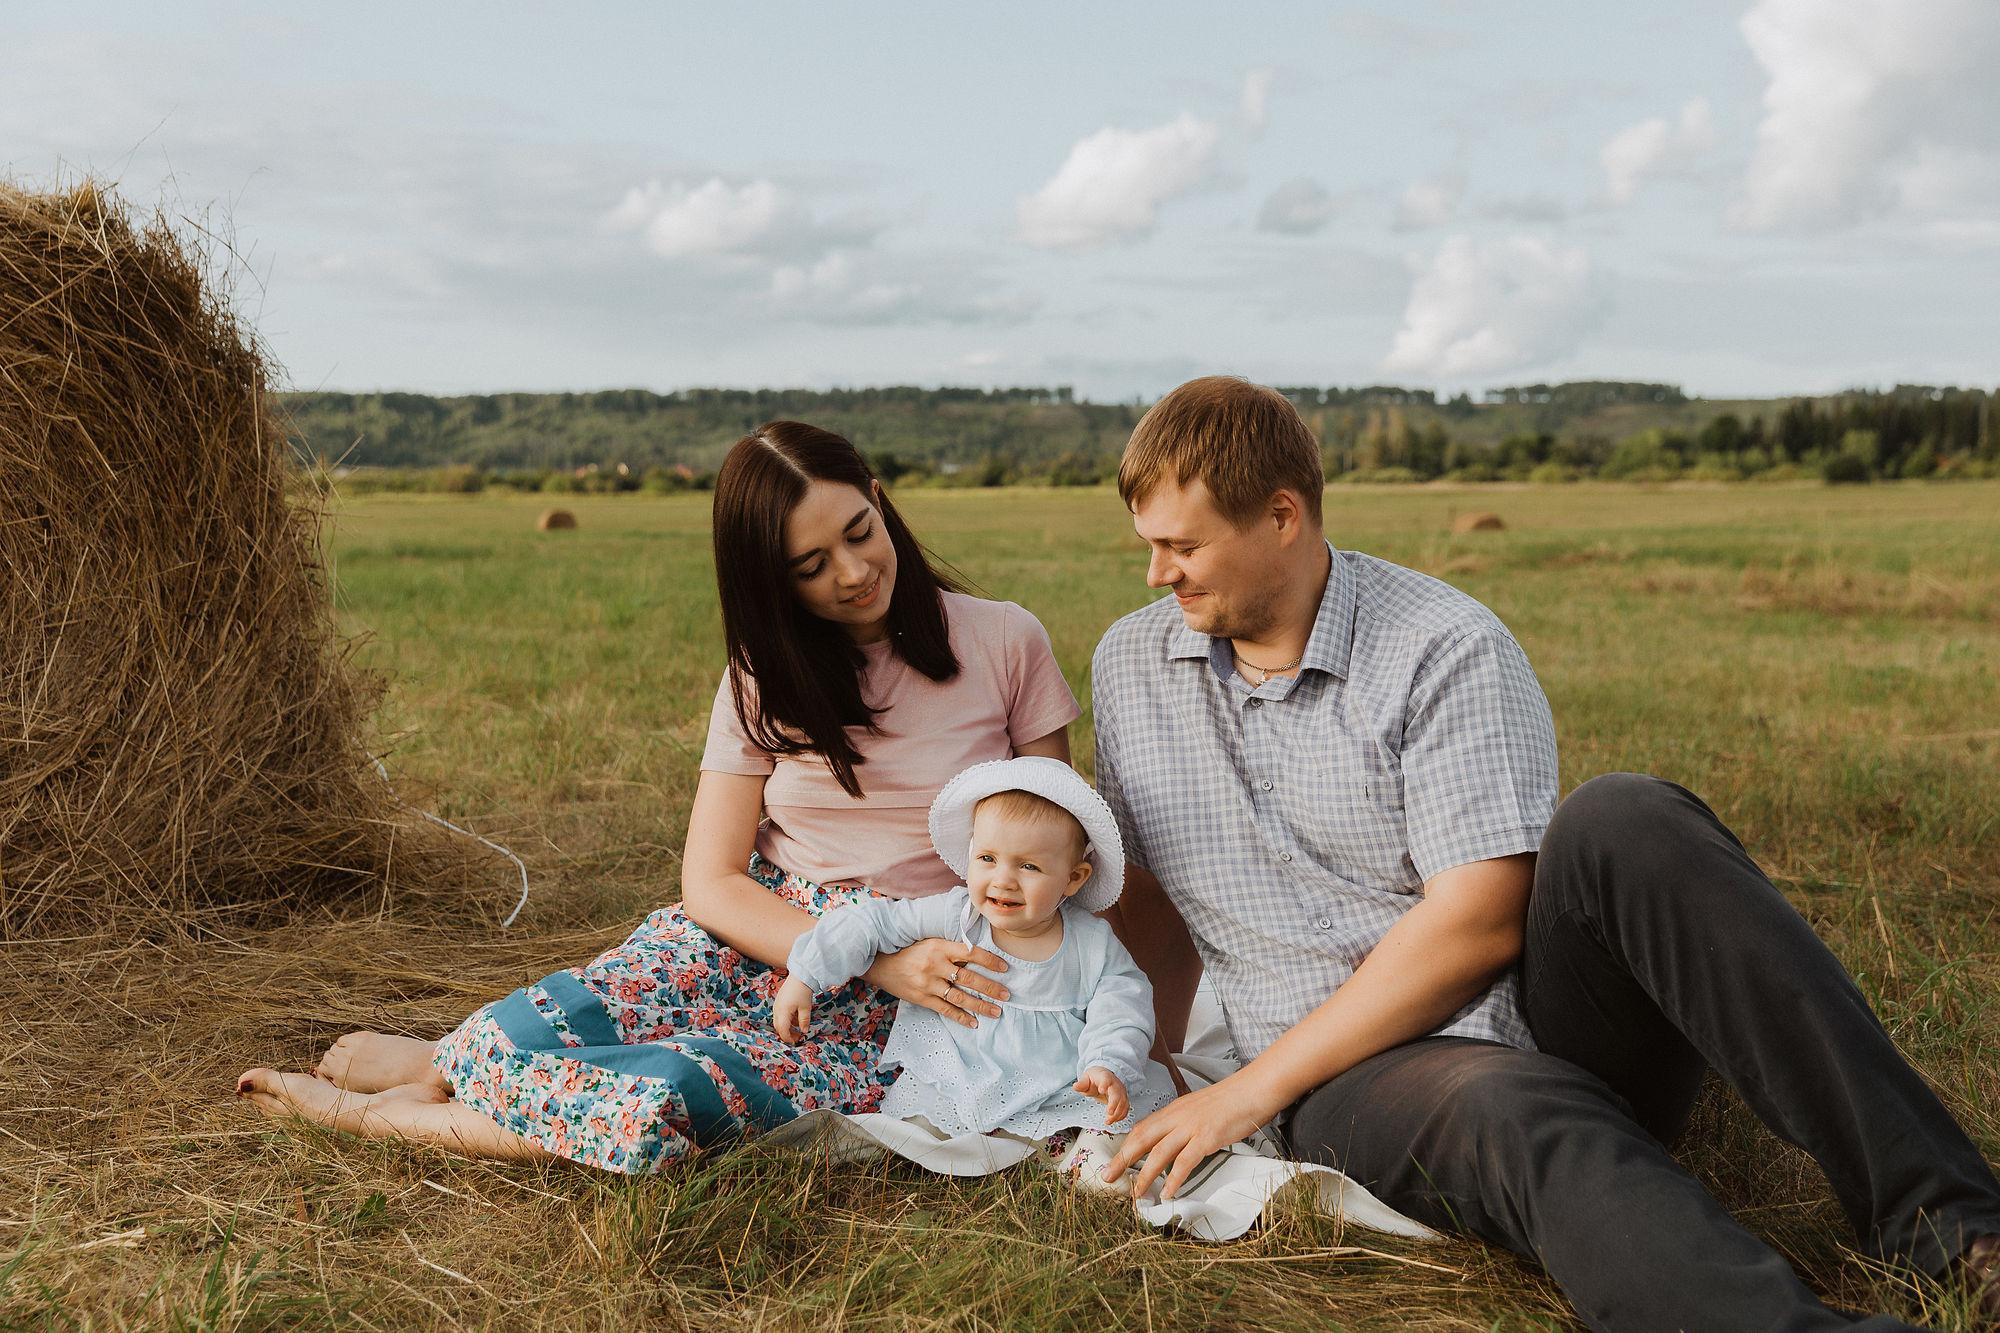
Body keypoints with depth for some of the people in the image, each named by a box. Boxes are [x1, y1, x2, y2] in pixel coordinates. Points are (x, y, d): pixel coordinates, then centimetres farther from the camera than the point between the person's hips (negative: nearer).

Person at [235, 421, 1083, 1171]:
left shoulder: (1004, 643, -3)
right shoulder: (764, 680, 3)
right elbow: (711, 881, -4)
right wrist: (881, 959, -20)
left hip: (879, 1016, -2)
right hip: (752, 937, 2)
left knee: (662, 1097, -30)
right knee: (544, 1024, -30)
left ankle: (390, 1114, -7)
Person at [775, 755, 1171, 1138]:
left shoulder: (1094, 945, -6)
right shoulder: (957, 915, -6)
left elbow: (1121, 1005, -5)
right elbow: (878, 922, -1)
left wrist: (1108, 1066, -24)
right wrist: (804, 976, -2)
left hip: (1058, 1094, -1)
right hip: (954, 1090, 1)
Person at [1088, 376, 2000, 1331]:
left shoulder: (1447, 648, -7)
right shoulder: (1131, 667, 10)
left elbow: (1478, 921, -15)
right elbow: (1152, 890, 21)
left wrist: (1253, 1088, -14)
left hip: (1541, 1002, -1)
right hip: (1355, 1086, 1)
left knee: (1623, 824, -33)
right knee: (1521, 1117, -36)